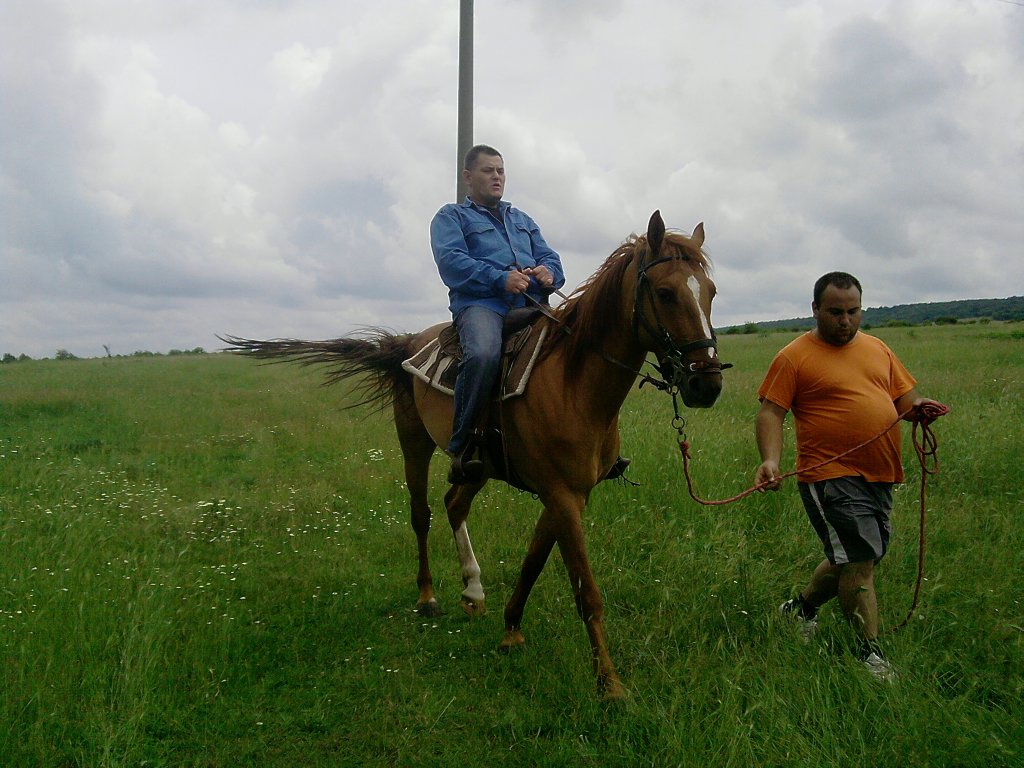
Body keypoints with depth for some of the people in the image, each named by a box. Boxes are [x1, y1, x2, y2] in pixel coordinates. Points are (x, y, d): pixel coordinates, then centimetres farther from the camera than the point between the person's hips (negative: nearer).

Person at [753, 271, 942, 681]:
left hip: (879, 475, 7)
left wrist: (918, 407, -5)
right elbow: (770, 413, -9)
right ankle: (870, 651, 5)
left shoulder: (877, 348, 15)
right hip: (830, 475, -7)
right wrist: (770, 460, -25)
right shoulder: (793, 357, -5)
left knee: (854, 558, 17)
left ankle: (801, 607, 40)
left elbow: (905, 397, 19)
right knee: (858, 559, -9)